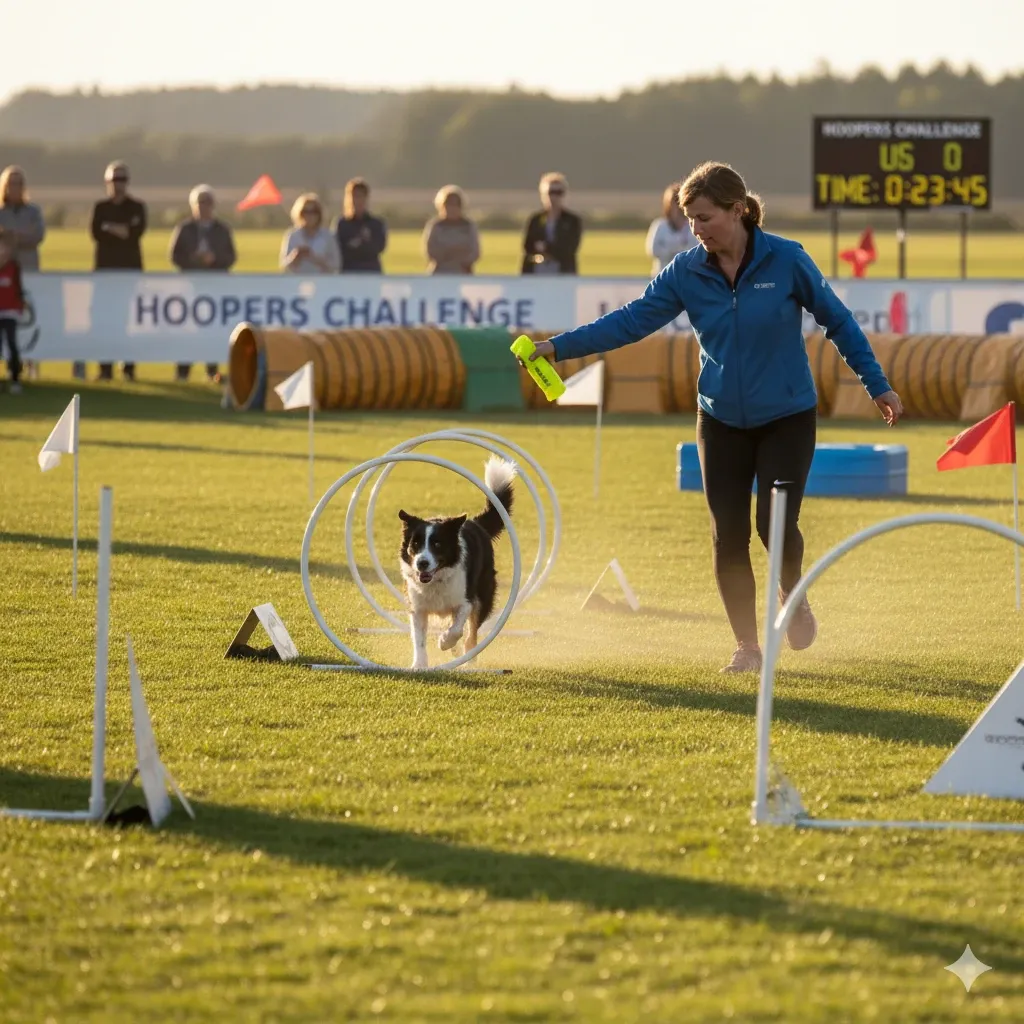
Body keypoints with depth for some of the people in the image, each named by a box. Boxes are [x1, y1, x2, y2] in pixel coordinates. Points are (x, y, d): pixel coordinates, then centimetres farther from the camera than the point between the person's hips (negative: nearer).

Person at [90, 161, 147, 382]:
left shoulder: (137, 207, 9)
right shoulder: (100, 207, 10)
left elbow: (137, 233, -7)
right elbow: (96, 233, -4)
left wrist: (110, 229, -8)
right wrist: (122, 233, -10)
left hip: (130, 267, -1)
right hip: (106, 266, 1)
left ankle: (129, 367, -2)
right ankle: (105, 368, -2)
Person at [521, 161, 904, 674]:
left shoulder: (786, 260, -13)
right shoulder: (687, 272, -6)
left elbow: (837, 320, -2)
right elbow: (630, 320, -7)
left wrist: (877, 384, 2)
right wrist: (558, 347, -16)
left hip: (787, 416, -3)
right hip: (721, 420, 3)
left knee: (776, 525, -12)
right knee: (728, 536, 0)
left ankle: (793, 599, 21)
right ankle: (747, 646, 13)